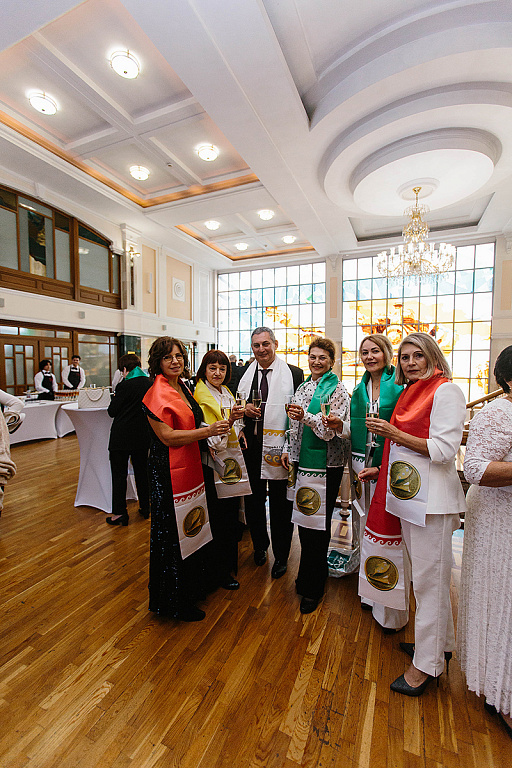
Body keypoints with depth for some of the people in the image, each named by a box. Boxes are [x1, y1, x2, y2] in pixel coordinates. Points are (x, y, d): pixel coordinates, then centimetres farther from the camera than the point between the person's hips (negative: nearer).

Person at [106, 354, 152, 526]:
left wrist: (114, 397, 8)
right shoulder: (150, 384, -2)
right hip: (143, 436, 5)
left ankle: (119, 514, 15)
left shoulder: (124, 386, -16)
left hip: (122, 437, -5)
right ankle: (145, 507, 28)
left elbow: (112, 411, -9)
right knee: (142, 471, 17)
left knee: (119, 474, 7)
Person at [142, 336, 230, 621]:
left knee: (190, 530, 20)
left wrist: (205, 439, 7)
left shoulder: (183, 388, 11)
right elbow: (168, 436, -21)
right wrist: (207, 431, -24)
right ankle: (174, 602, 29)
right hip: (169, 472, -8)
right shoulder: (157, 394, -16)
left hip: (190, 467, 9)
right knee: (173, 536, 7)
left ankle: (192, 587, 42)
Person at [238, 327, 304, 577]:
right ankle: (260, 545, 43)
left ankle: (281, 555, 33)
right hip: (252, 446, 4)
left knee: (281, 504, 10)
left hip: (280, 446, -3)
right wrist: (245, 409, -8)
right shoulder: (244, 375, 7)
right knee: (253, 500, 18)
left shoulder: (294, 374, -4)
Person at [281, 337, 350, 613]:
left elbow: (332, 429, -16)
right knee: (304, 519, 15)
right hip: (303, 460, 6)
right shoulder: (303, 387, 12)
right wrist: (288, 449, 11)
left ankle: (313, 588, 22)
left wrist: (305, 416, -30)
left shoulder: (337, 389, -8)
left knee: (317, 523, 3)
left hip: (326, 464, -6)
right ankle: (308, 576, 36)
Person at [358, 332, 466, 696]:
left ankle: (426, 664, 24)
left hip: (431, 498, -8)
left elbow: (444, 450, -18)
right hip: (407, 492, 8)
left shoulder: (446, 391, -11)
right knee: (423, 575, 20)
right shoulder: (411, 393, 14)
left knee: (429, 580, 6)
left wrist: (394, 433, -18)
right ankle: (440, 643, 41)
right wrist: (383, 470, 14)